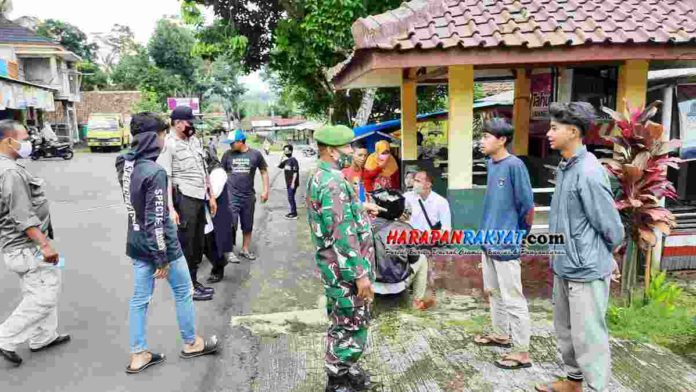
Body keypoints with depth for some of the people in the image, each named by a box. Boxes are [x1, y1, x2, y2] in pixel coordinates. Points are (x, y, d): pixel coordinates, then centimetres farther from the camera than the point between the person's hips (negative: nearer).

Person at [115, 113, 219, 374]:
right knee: (183, 292, 12)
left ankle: (138, 355, 23)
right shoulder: (155, 172, -24)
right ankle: (191, 343, 28)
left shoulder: (125, 165, 1)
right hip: (160, 243, -7)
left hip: (137, 243, 8)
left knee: (139, 298, 13)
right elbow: (156, 220, -23)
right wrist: (162, 258, -18)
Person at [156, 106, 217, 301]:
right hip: (184, 198, -8)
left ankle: (194, 281, 27)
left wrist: (211, 196, 19)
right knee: (186, 244, 2)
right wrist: (171, 208, -21)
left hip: (200, 197, 8)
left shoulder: (195, 140, 13)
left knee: (198, 242, 14)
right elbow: (165, 178, -15)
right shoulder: (169, 145, -10)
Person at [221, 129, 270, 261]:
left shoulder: (255, 154, -3)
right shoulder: (227, 154, -1)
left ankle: (245, 249, 26)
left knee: (247, 226, 12)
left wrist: (265, 190, 0)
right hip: (231, 195, -1)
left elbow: (264, 172, 5)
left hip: (248, 196, 1)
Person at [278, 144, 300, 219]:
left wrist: (293, 182, -21)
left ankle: (294, 214, 0)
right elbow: (279, 166, 17)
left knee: (290, 198, -7)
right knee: (291, 198, 14)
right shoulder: (286, 160, 10)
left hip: (292, 183, -9)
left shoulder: (293, 160, -14)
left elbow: (295, 172, -17)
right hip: (288, 182, 9)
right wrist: (282, 158, 6)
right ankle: (293, 212, 24)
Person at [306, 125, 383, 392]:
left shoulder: (319, 176, 10)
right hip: (345, 270, -10)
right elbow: (343, 235, -27)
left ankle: (344, 370, 39)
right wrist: (360, 274, -24)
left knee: (343, 323, 23)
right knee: (351, 327, 4)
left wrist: (360, 207, 22)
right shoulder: (334, 182, -24)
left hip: (335, 267, 10)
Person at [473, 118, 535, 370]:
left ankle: (522, 353, 11)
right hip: (489, 240, 9)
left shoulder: (514, 165, -17)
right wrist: (488, 230, 16)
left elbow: (528, 206, -14)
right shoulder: (491, 164, 8)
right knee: (493, 291, 21)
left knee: (513, 299, 0)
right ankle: (501, 334, 38)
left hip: (506, 244, -9)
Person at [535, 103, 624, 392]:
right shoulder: (564, 167, 6)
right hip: (564, 267, 9)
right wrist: (559, 256, 13)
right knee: (565, 332, 22)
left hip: (586, 271, -9)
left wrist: (593, 257, 0)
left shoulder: (588, 173, -21)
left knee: (588, 338, 2)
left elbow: (613, 230, -16)